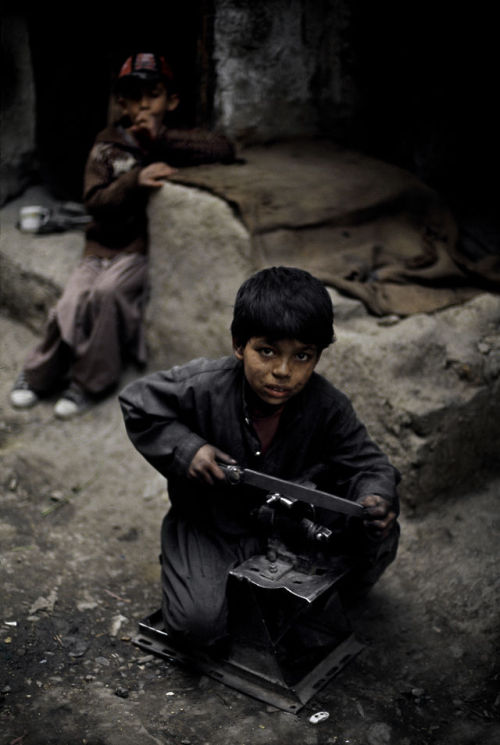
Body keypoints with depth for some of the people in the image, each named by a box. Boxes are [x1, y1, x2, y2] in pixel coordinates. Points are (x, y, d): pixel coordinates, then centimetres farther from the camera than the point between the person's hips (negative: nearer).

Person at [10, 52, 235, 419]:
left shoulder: (175, 142, 6)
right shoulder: (108, 144, 7)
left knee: (105, 291, -30)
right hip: (103, 245, 2)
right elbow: (95, 201, -5)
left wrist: (162, 139, -16)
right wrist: (135, 181, -23)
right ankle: (41, 374, 7)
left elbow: (225, 148, -12)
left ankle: (90, 379, -11)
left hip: (142, 250, -2)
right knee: (72, 303, -20)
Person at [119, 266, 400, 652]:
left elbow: (367, 463, -11)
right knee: (200, 622, -23)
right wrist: (186, 448, -23)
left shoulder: (328, 407, -18)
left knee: (379, 532, -17)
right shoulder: (204, 387, -23)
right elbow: (137, 404, -9)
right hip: (209, 525, -2)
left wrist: (376, 499, -35)